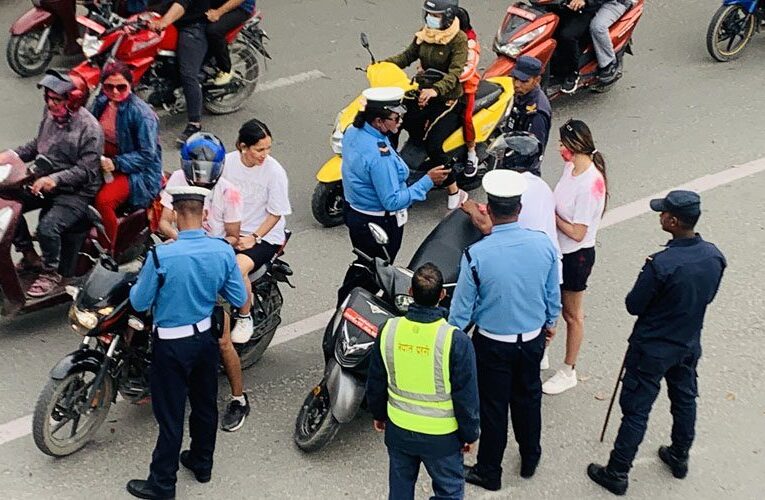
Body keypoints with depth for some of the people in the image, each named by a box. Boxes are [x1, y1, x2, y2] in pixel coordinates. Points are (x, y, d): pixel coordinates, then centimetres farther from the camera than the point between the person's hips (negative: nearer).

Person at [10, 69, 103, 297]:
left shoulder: (89, 128, -19)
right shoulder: (50, 114, 4)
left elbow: (86, 170, -21)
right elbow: (37, 144, 20)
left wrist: (56, 179, -33)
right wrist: (13, 155, 5)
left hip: (76, 193, -8)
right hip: (46, 183, 8)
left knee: (47, 227, -28)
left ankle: (50, 273, -2)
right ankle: (29, 256, 11)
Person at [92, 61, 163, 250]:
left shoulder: (142, 113, -18)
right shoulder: (101, 102, 4)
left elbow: (147, 155, -18)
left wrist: (116, 163, -27)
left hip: (138, 172, -7)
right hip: (105, 162, 7)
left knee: (103, 200, -29)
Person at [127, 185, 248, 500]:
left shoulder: (161, 256, -26)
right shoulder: (223, 251, -12)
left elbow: (139, 303, -13)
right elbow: (239, 300, -2)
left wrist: (140, 282, 7)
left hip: (171, 344, -5)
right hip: (205, 336, 5)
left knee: (171, 414, 6)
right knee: (205, 403, 21)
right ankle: (202, 463, 40)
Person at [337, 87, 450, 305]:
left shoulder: (352, 133, -5)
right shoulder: (379, 155, -33)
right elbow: (392, 201, -29)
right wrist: (427, 181, -27)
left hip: (354, 213, 9)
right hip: (380, 224, -9)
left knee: (362, 263, 27)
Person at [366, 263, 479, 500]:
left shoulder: (388, 330, -14)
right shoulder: (456, 341, -25)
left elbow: (376, 382, 0)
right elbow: (466, 396, -16)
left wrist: (379, 413, 18)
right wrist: (469, 434, 0)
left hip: (398, 429, 3)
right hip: (441, 436, -3)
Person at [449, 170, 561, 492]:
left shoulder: (476, 254, -25)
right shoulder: (543, 244, -15)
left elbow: (462, 308, -15)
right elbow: (553, 295, 0)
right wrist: (550, 323, 19)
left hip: (492, 344, -3)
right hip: (533, 339, 3)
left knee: (493, 407, 14)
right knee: (528, 399, 24)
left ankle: (489, 472, 31)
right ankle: (530, 459, 44)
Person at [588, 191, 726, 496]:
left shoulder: (662, 265, -31)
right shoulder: (714, 256, -10)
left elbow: (633, 306, -18)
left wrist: (647, 275, -3)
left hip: (653, 350, -6)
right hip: (689, 345, 7)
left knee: (636, 411, 4)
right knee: (684, 400, 25)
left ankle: (617, 474, 15)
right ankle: (679, 458, 44)